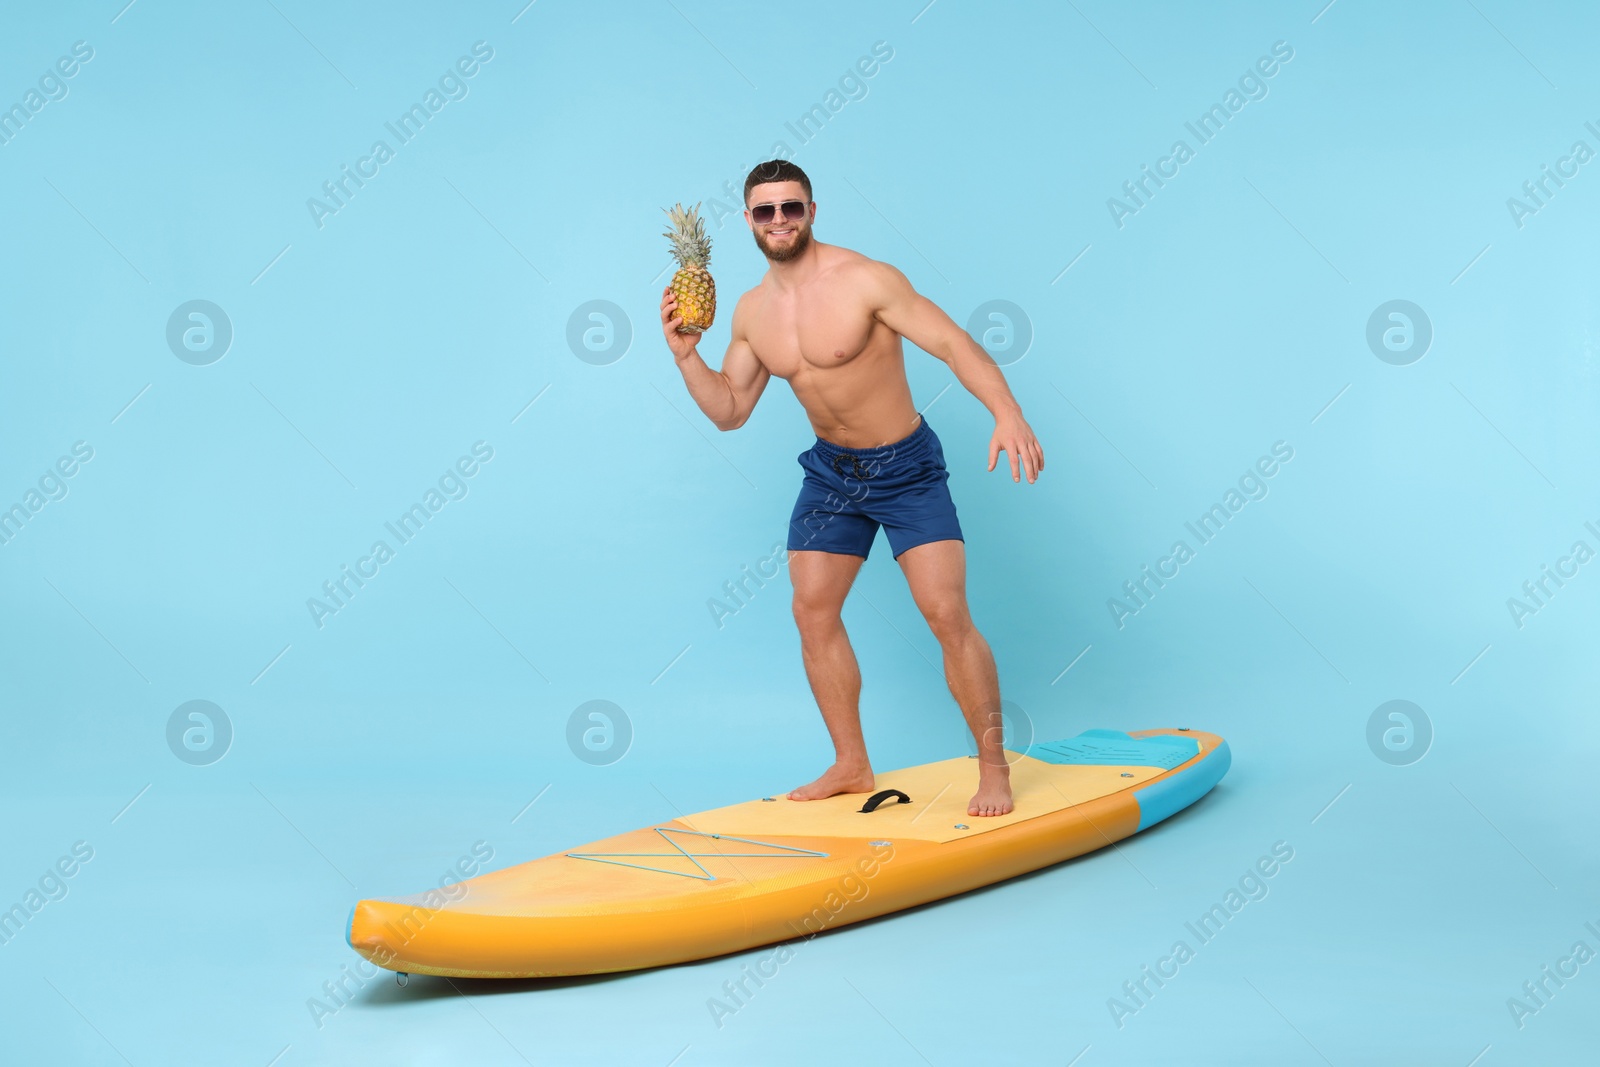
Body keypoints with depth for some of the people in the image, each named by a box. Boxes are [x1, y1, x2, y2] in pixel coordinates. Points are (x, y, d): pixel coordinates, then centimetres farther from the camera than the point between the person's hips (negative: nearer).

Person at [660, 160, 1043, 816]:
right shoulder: (751, 312, 1)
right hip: (830, 471, 6)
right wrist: (685, 353, -7)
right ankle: (851, 765, 19)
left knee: (947, 616, -12)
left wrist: (1007, 412, -39)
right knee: (813, 612, 4)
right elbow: (729, 411, 9)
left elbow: (953, 343, -24)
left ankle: (994, 767, 3)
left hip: (906, 467, -6)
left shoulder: (865, 280, -18)